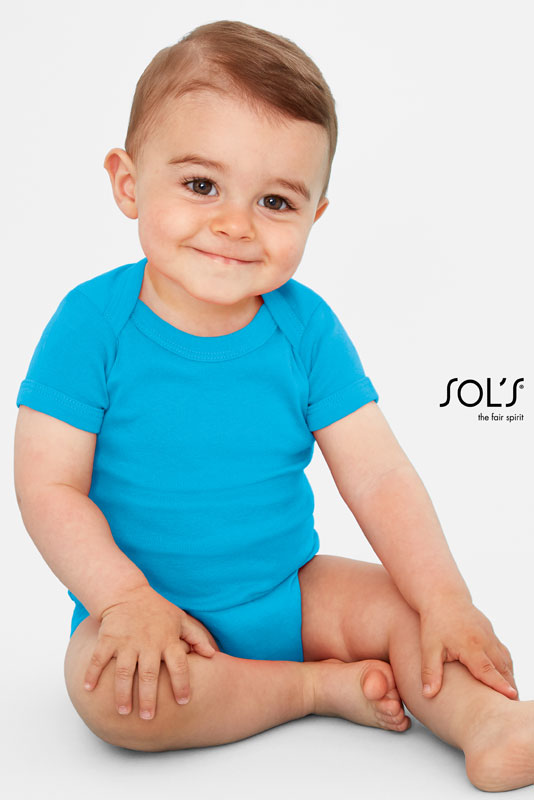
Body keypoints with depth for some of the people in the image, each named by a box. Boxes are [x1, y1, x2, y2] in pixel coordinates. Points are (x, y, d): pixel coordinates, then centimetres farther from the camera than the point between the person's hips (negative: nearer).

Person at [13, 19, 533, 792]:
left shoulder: (306, 327, -7)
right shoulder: (93, 322, -14)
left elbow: (379, 477, -8)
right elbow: (49, 485, -14)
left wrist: (446, 600, -18)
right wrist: (127, 598, -25)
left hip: (292, 589, 3)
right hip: (150, 605, -2)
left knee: (408, 605, -13)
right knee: (108, 689, -30)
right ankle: (319, 685, -17)